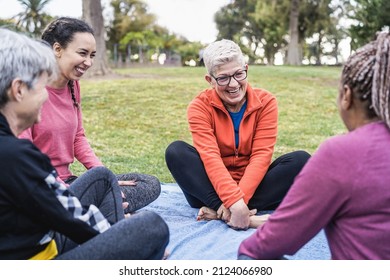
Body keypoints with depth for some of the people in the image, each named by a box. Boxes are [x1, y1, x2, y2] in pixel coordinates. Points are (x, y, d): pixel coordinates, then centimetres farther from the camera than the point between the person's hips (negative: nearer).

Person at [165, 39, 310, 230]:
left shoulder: (265, 102, -5)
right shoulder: (200, 107, -8)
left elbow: (261, 155, -14)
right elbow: (210, 157, -22)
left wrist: (240, 200, -28)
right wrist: (235, 202, -35)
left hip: (252, 186, 1)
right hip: (213, 188, -1)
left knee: (301, 160, -21)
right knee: (176, 151, -25)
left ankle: (218, 212, -29)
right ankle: (248, 217, -36)